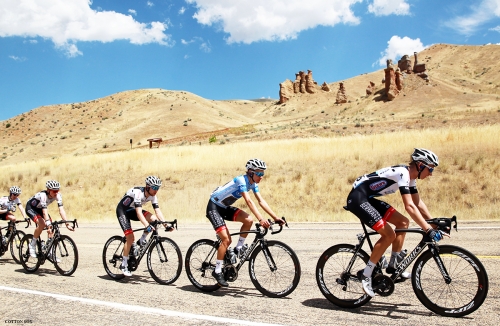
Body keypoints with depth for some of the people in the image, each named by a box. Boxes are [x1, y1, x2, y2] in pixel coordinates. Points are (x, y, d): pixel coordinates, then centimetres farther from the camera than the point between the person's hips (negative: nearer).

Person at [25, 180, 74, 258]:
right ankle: (32, 245, -7)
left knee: (51, 227, -10)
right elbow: (45, 212, -45)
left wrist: (67, 223, -37)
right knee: (42, 224, -29)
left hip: (39, 208, 6)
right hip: (30, 208, -6)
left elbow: (61, 210, -28)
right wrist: (48, 225, -54)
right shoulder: (43, 195, -38)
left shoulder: (58, 195, -23)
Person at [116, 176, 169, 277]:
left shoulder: (153, 196, -13)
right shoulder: (138, 193, -34)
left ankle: (141, 241, 0)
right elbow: (139, 212, -43)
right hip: (122, 210, -7)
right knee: (130, 237, -17)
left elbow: (158, 211, -16)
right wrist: (147, 226, -55)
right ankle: (124, 265, -3)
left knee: (153, 219, -19)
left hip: (132, 210, 7)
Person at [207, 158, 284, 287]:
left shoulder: (253, 183, -1)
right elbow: (249, 202, -36)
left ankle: (239, 248, 2)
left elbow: (261, 201, -3)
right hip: (214, 207, -8)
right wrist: (261, 220, -44)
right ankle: (217, 271, -4)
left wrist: (276, 217, -10)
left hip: (225, 207, 8)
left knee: (249, 220, -16)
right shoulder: (241, 180, -26)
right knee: (226, 239, -17)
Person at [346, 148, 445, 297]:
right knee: (389, 235, -15)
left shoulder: (410, 176, 9)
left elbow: (418, 203, 14)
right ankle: (366, 274, -5)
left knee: (403, 222, 7)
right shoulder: (402, 173, -21)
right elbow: (409, 206, -29)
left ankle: (393, 264, 14)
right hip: (357, 198, -10)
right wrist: (429, 230, -30)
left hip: (368, 198, 10)